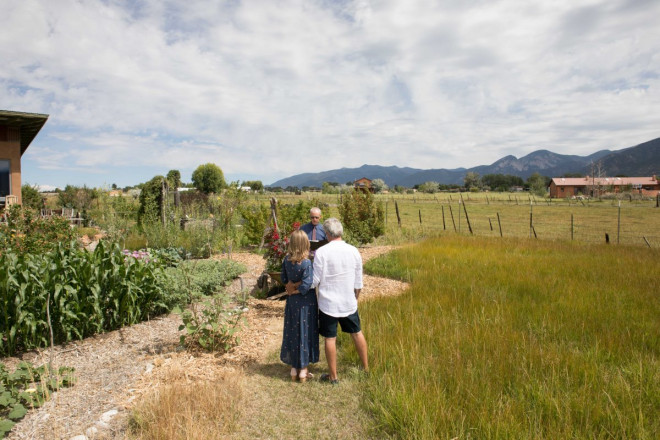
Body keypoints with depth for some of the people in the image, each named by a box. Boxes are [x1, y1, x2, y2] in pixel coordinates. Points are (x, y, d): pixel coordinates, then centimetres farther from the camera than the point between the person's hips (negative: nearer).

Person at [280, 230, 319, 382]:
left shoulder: (286, 260, -4)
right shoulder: (306, 263, -21)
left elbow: (284, 280, 4)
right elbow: (306, 285, -23)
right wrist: (296, 290, -8)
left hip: (292, 301, 5)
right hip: (306, 302, -5)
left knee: (292, 333, 15)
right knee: (305, 333, 8)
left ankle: (294, 368, 26)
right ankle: (303, 370, 18)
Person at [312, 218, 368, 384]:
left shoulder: (321, 252, -16)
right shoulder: (353, 251, -3)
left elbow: (315, 280, -13)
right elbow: (358, 282, 4)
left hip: (328, 303, -4)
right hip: (349, 302, 4)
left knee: (330, 338, 8)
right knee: (356, 333, 20)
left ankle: (333, 376, 20)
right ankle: (365, 367, 35)